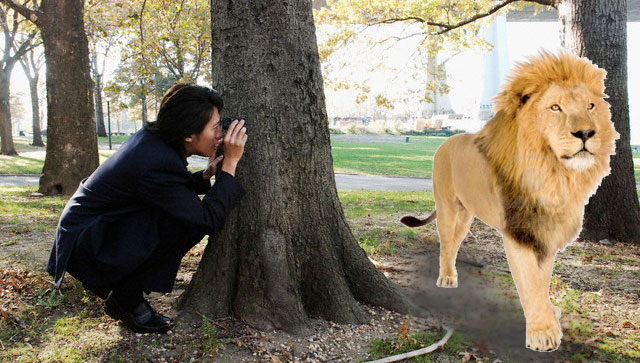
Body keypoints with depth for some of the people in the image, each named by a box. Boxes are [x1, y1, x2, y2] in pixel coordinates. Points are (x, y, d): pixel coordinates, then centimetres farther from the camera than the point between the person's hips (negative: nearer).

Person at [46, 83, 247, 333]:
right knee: (180, 221, -25)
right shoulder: (155, 165, -30)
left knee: (190, 216, 1)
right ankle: (126, 298, -6)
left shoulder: (154, 138, -2)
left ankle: (122, 289, 9)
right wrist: (230, 163, -22)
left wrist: (205, 176, -2)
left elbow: (173, 189, 16)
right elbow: (211, 219, -25)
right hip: (84, 246, -10)